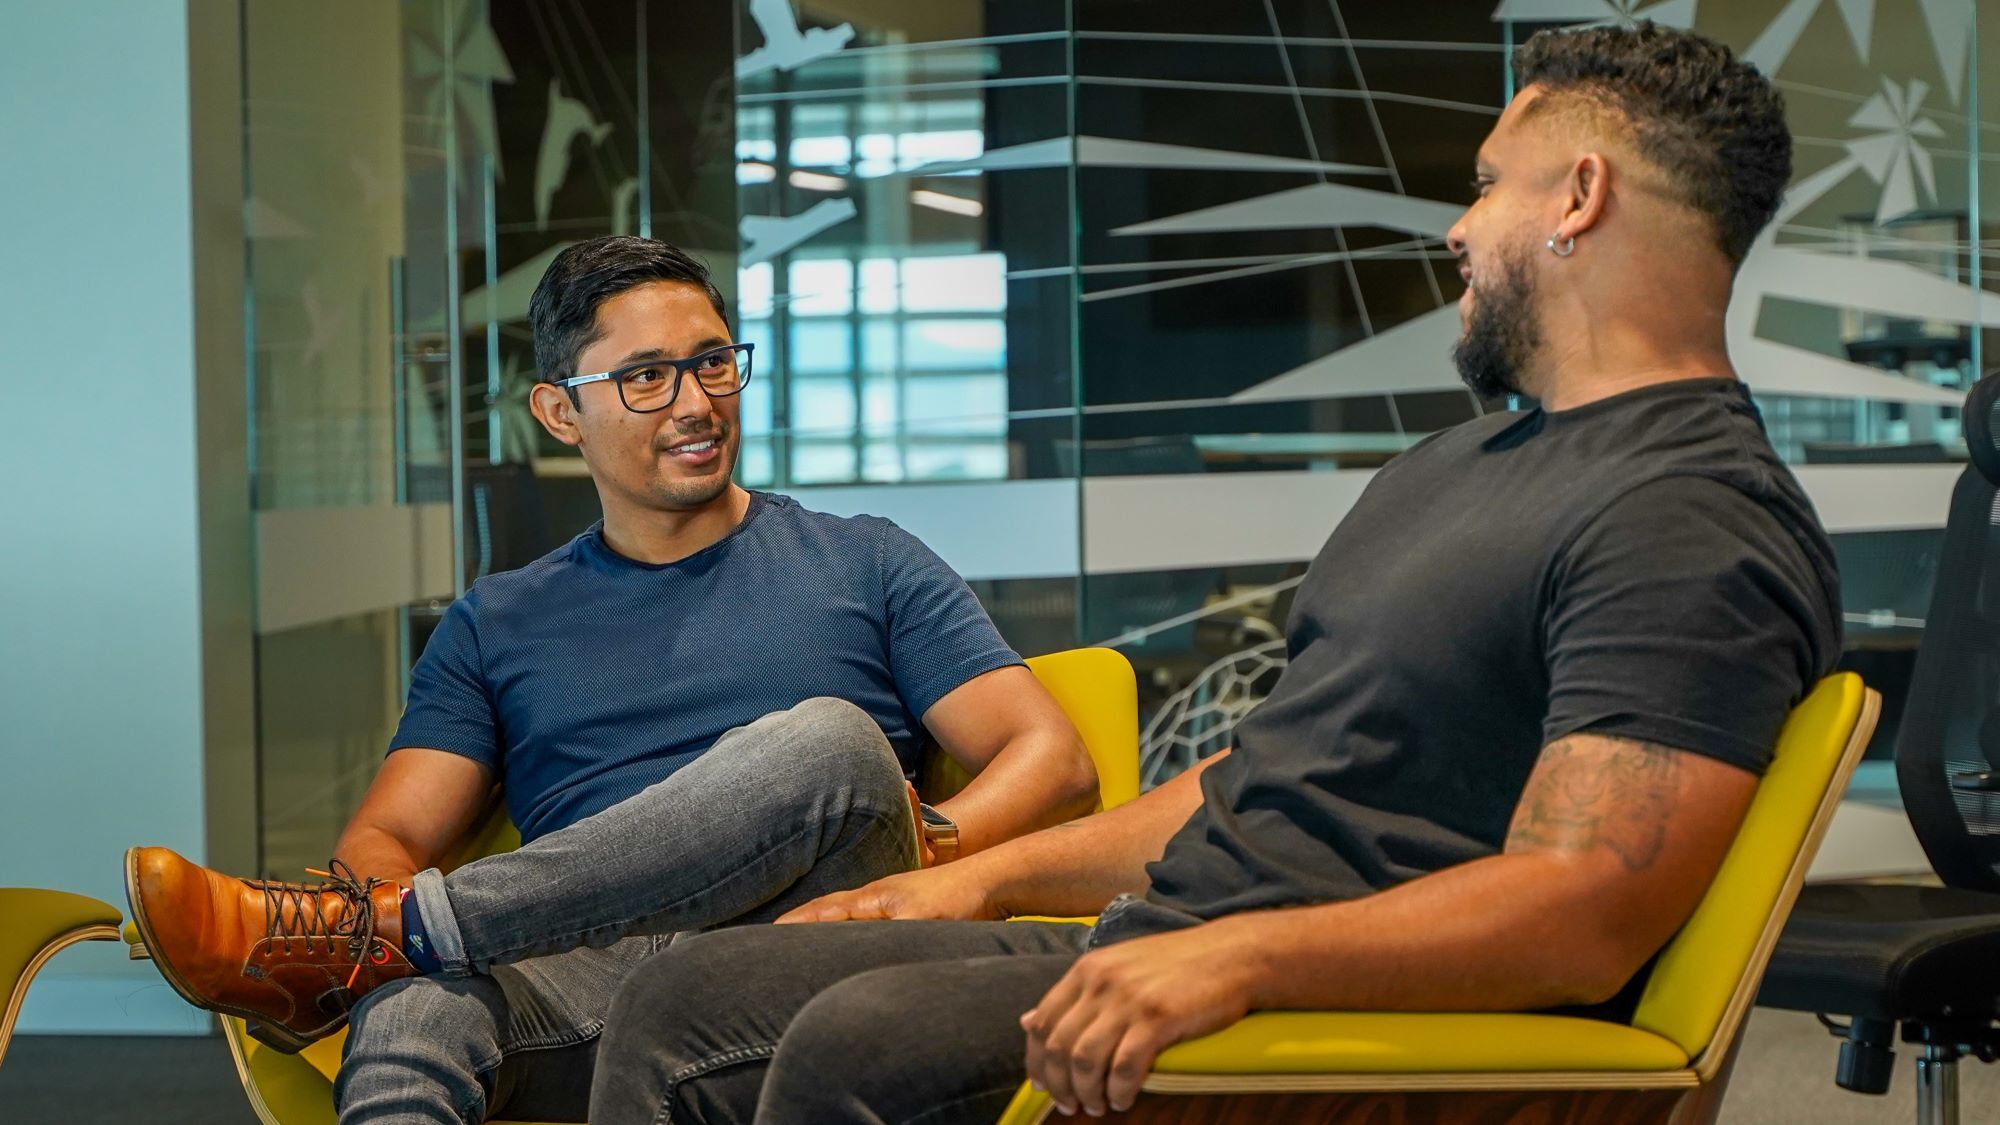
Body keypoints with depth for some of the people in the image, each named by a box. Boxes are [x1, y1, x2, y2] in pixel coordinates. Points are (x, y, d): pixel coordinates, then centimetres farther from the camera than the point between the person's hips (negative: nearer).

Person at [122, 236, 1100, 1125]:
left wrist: (930, 857, -12)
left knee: (827, 741, -32)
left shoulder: (863, 566, 19)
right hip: (587, 986, 1)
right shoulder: (497, 626, 25)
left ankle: (355, 942, -30)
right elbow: (385, 836, 16)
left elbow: (1054, 761, 10)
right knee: (410, 1011, -35)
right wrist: (373, 889, -11)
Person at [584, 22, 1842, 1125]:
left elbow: (1585, 915, -24)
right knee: (686, 1004, 2)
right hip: (1151, 954, 10)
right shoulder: (1455, 463, 23)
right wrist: (995, 874, 21)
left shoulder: (1690, 523, -13)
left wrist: (1238, 957, -34)